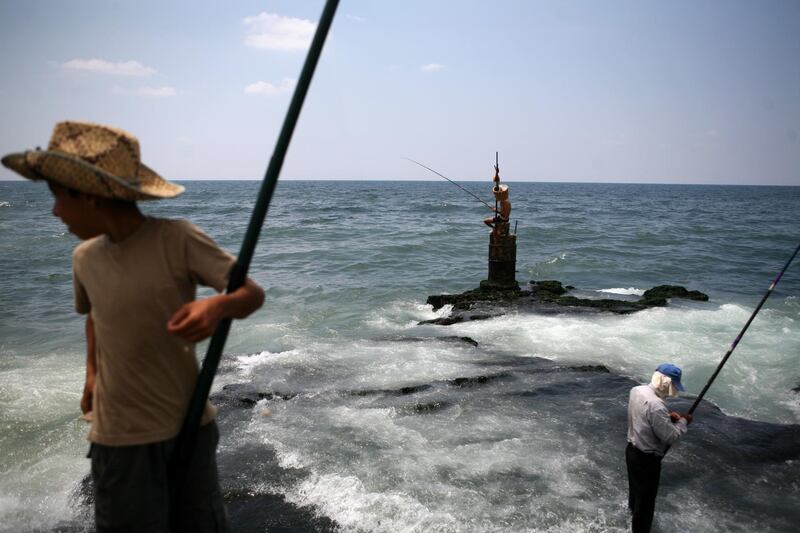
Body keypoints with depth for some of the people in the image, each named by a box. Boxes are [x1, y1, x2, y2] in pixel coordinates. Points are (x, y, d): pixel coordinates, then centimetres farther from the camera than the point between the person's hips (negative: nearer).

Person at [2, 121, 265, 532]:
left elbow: (253, 293, -17)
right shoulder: (84, 257, 1)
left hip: (191, 424, -2)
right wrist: (92, 373, 12)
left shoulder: (178, 241, -16)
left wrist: (218, 306, -37)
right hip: (119, 436, 3)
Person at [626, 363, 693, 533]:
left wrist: (667, 416, 2)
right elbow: (670, 436, -25)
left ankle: (633, 508, 58)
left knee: (635, 485, 34)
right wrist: (683, 422, -9)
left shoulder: (636, 390, -5)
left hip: (632, 450, 9)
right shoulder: (656, 405, -33)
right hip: (647, 458, -9)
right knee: (646, 499, 8)